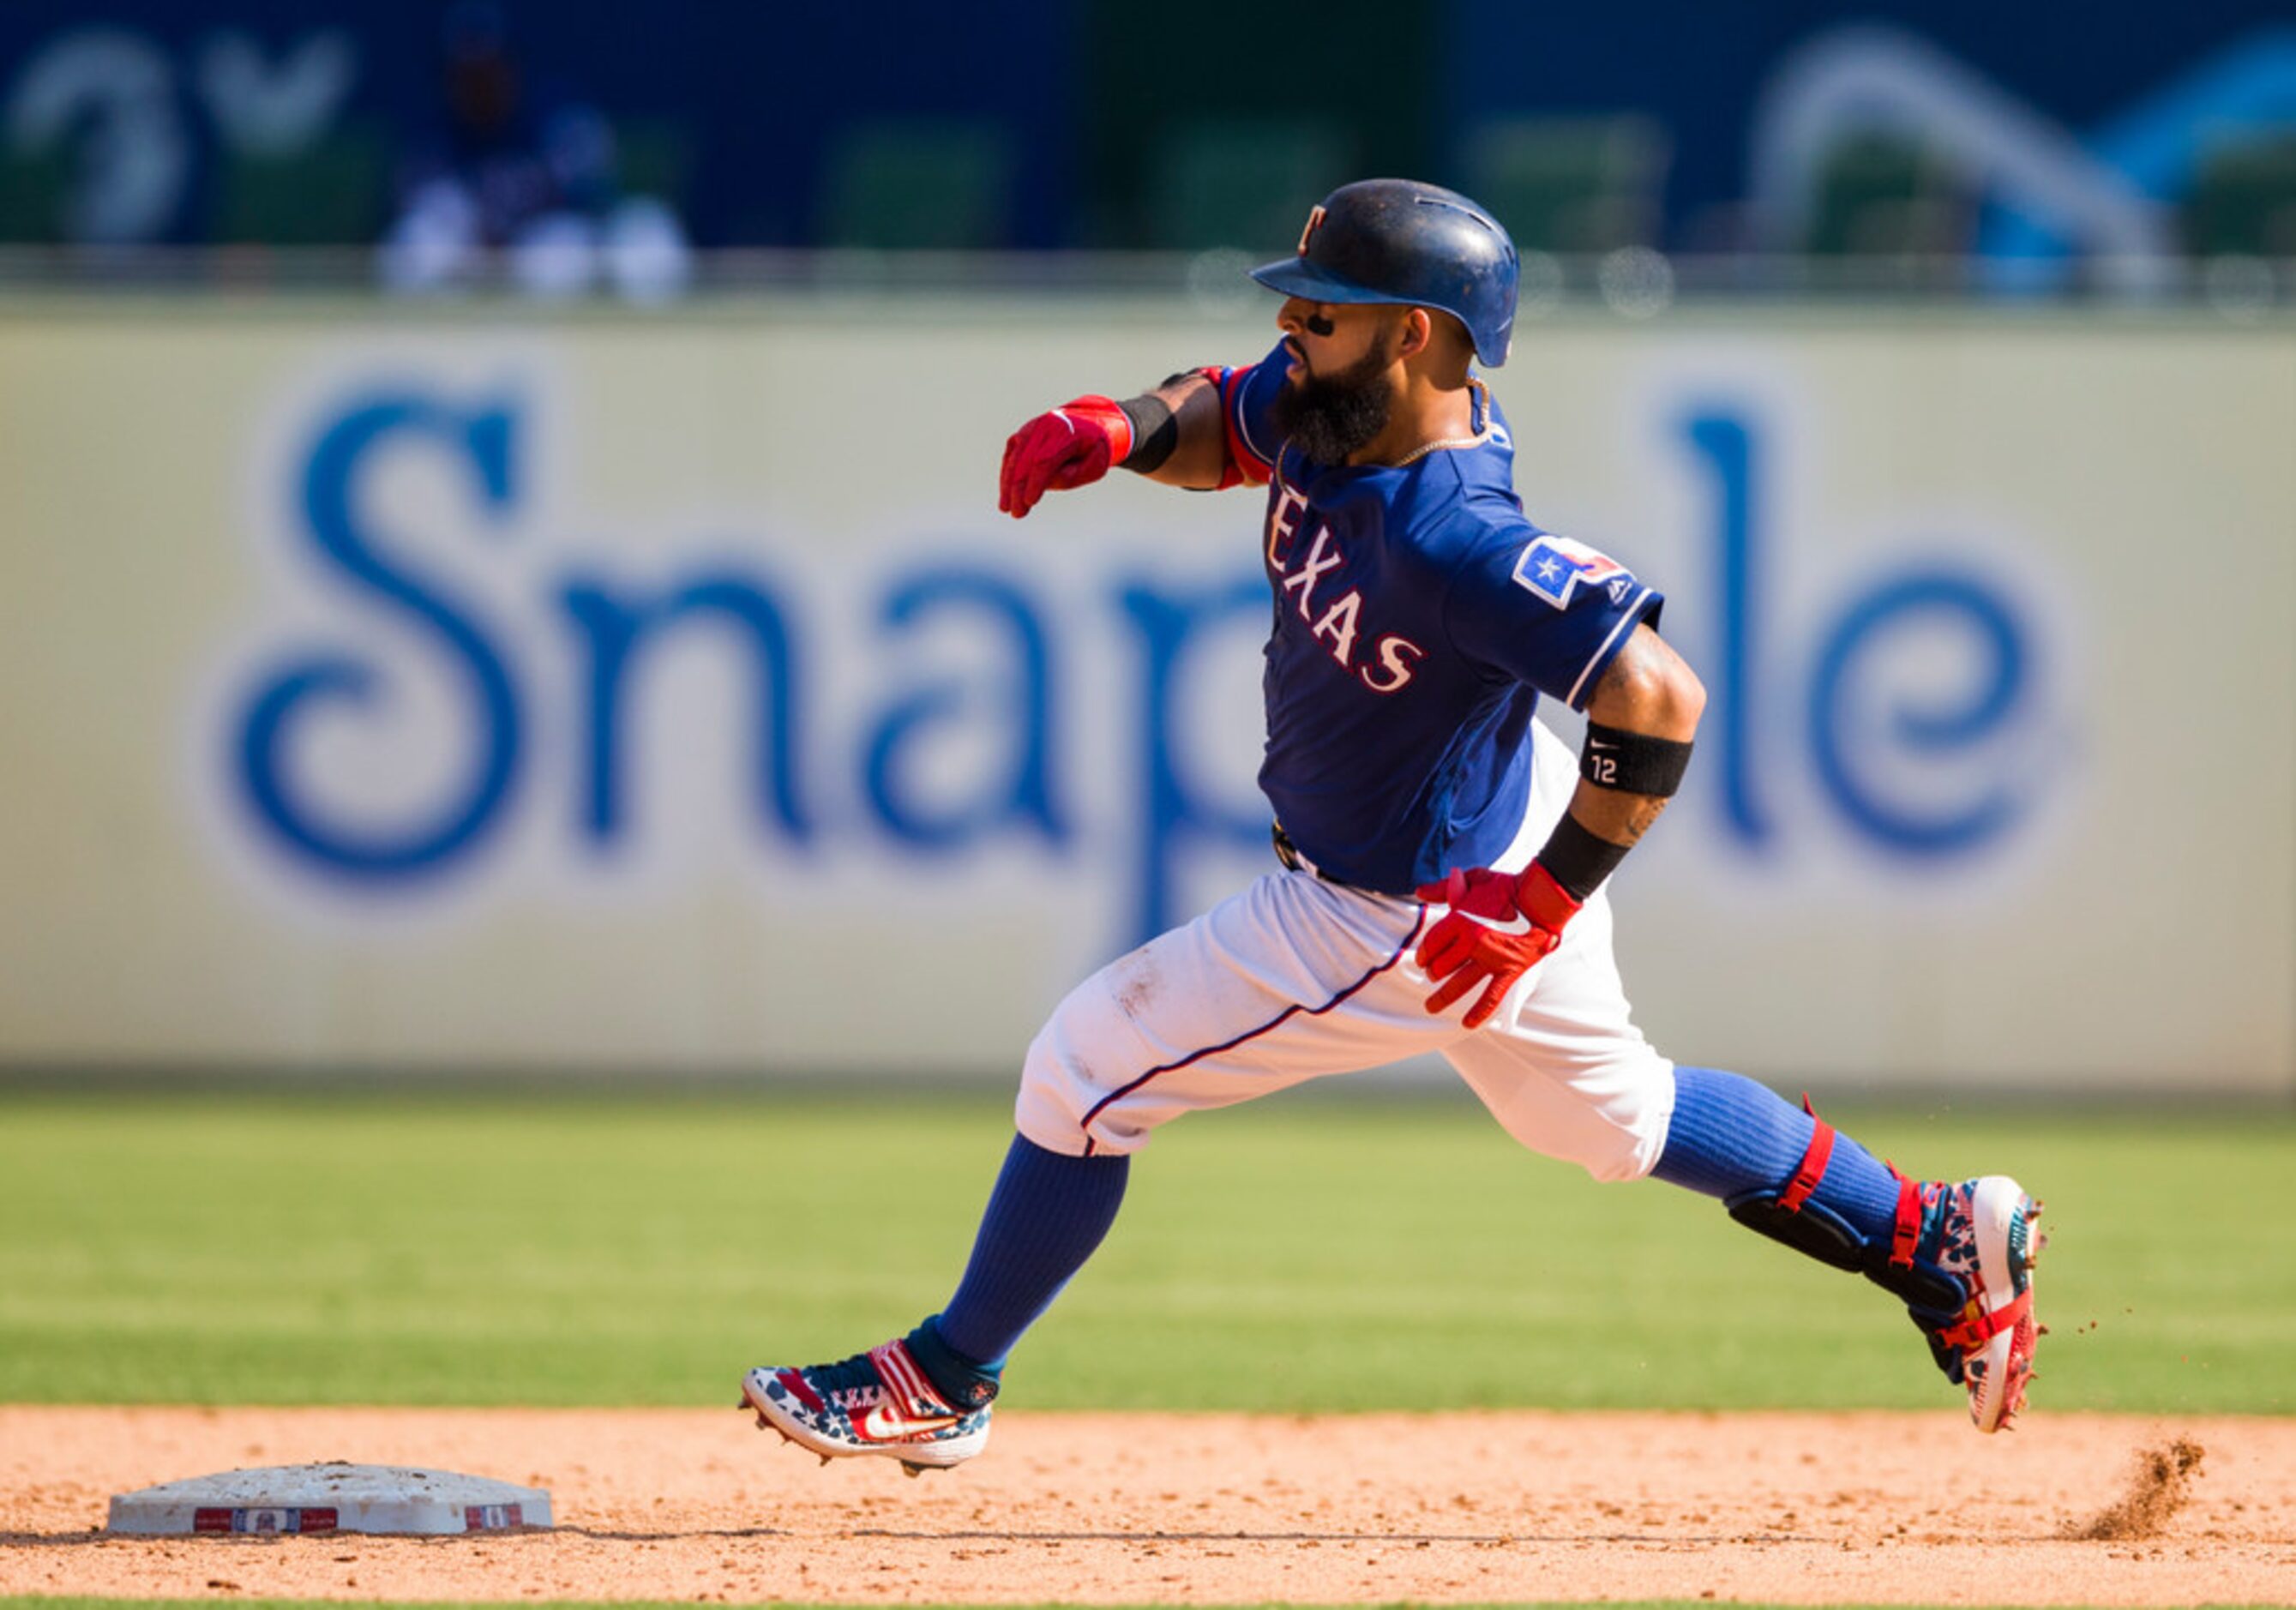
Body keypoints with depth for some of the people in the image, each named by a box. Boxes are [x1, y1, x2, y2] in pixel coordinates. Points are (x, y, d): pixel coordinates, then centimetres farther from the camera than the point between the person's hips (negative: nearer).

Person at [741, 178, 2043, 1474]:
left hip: (1413, 915, -9)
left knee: (1086, 1073, 0)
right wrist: (1119, 430, -12)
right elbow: (1224, 424, 11)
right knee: (1611, 1115, 29)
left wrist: (1541, 906, -37)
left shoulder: (1456, 543, -37)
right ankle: (1943, 1247, 35)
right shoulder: (1334, 405, -12)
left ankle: (946, 1385, 18)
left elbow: (1659, 698, -41)